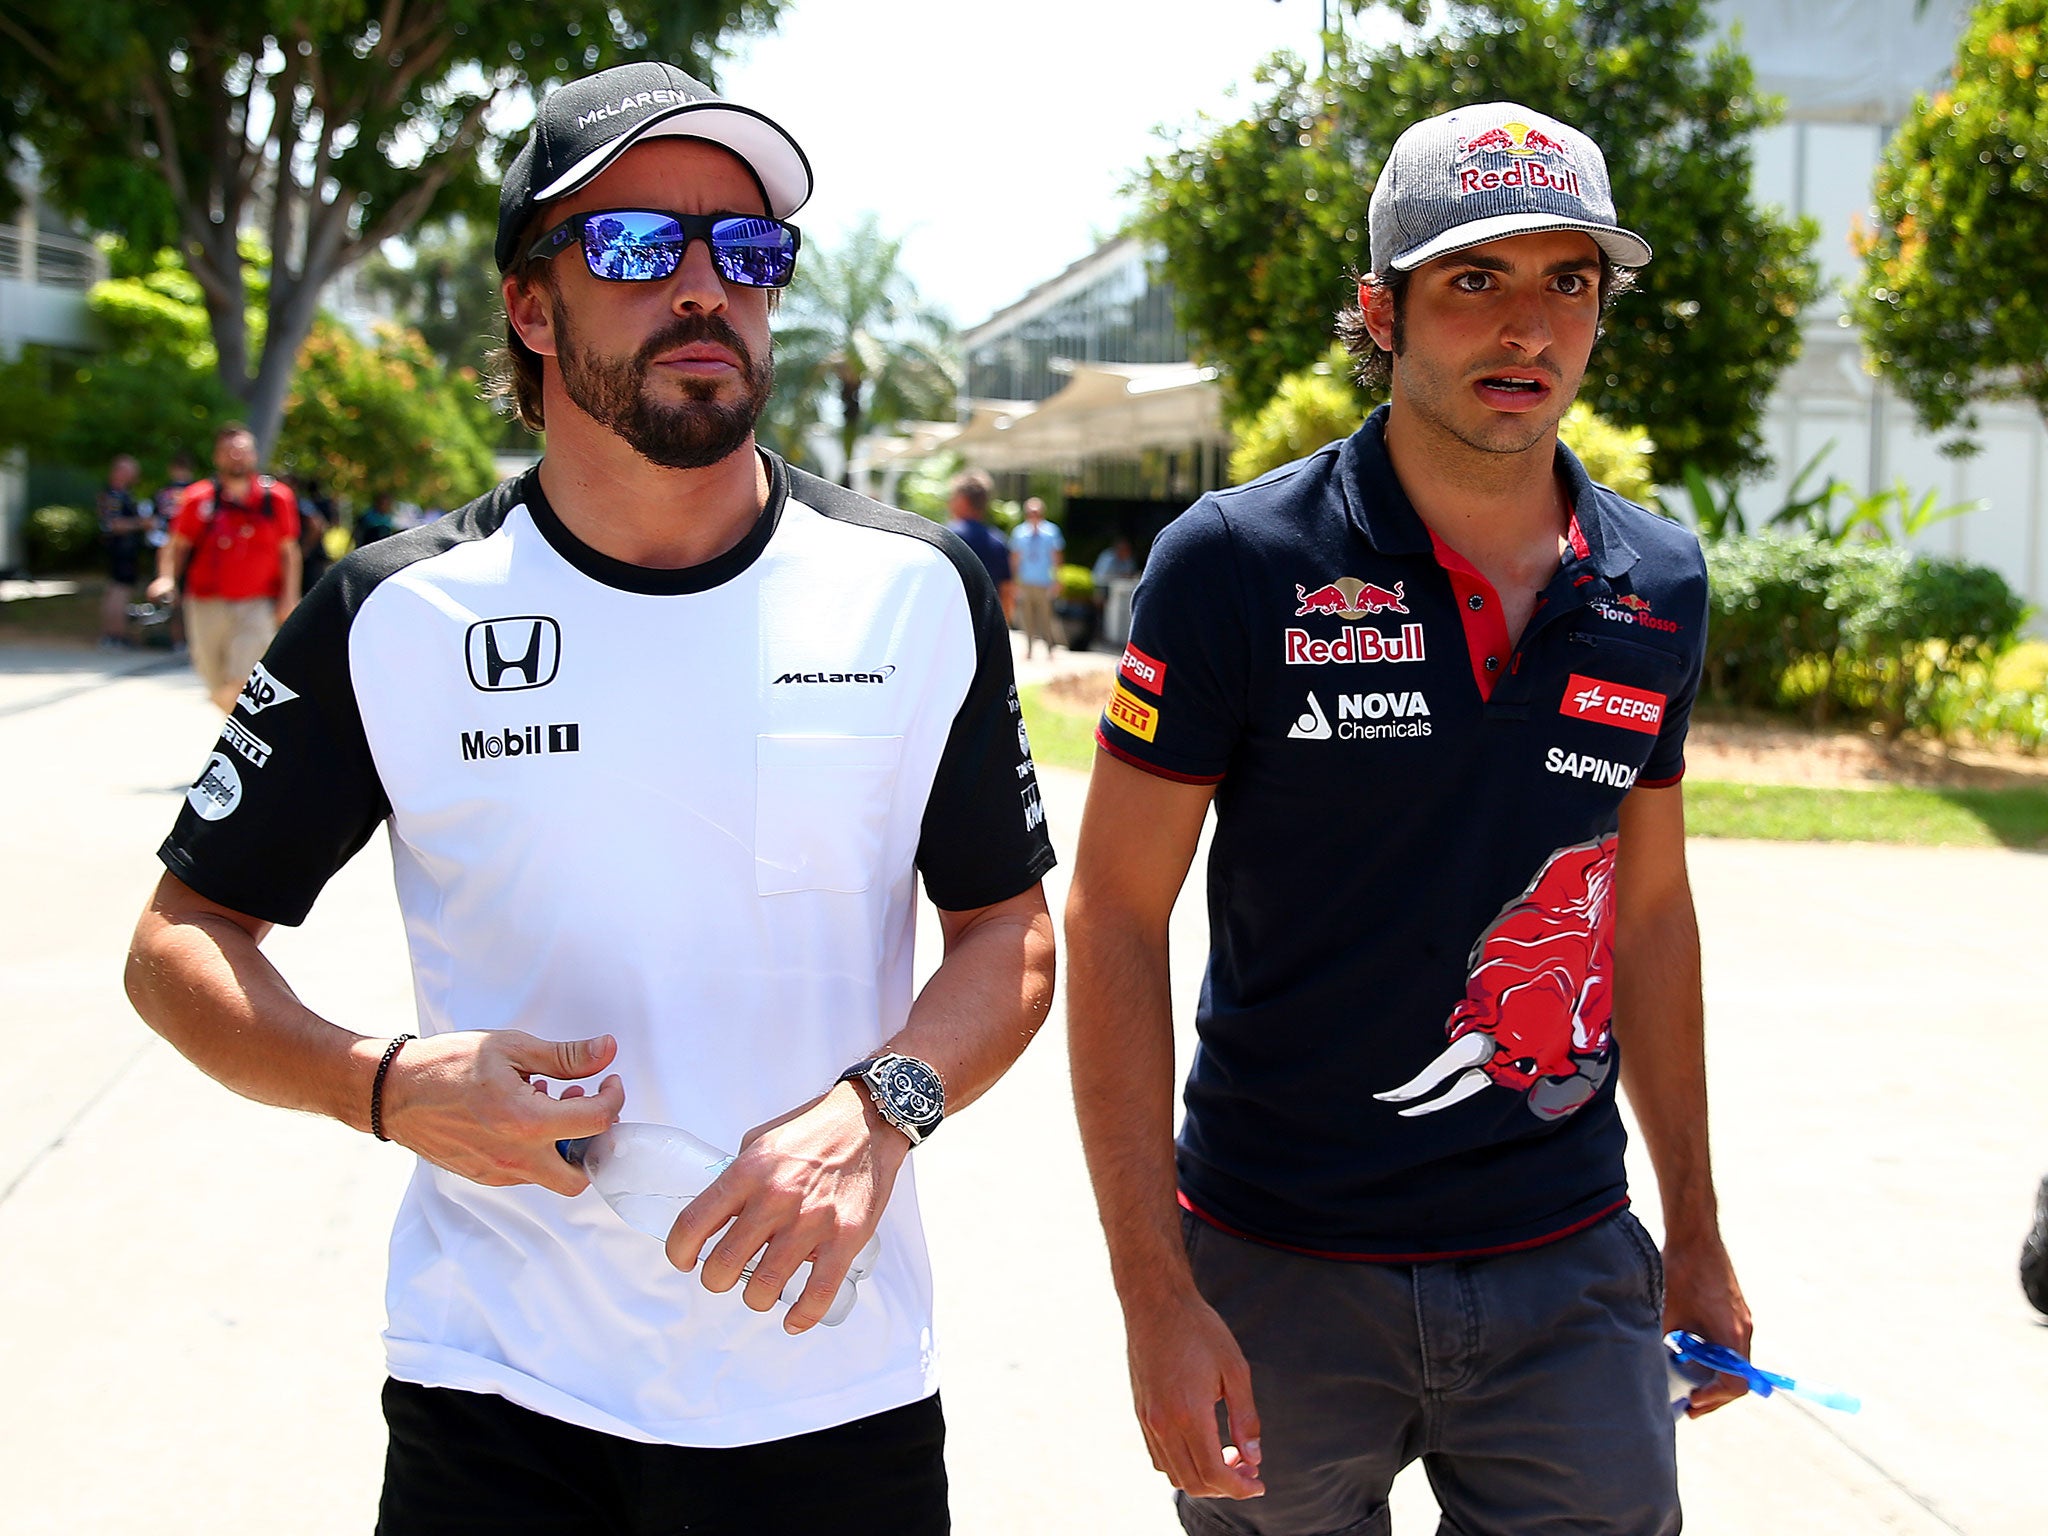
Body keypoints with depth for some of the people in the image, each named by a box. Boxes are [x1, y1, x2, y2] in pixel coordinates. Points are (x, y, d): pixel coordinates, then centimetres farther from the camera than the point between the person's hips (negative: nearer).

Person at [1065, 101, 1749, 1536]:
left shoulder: (1658, 586, 3)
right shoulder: (1238, 564, -10)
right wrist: (1154, 1296, -14)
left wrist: (1696, 1232, 17)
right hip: (1279, 1270, -3)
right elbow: (1116, 923, -9)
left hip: (1566, 1269, 3)